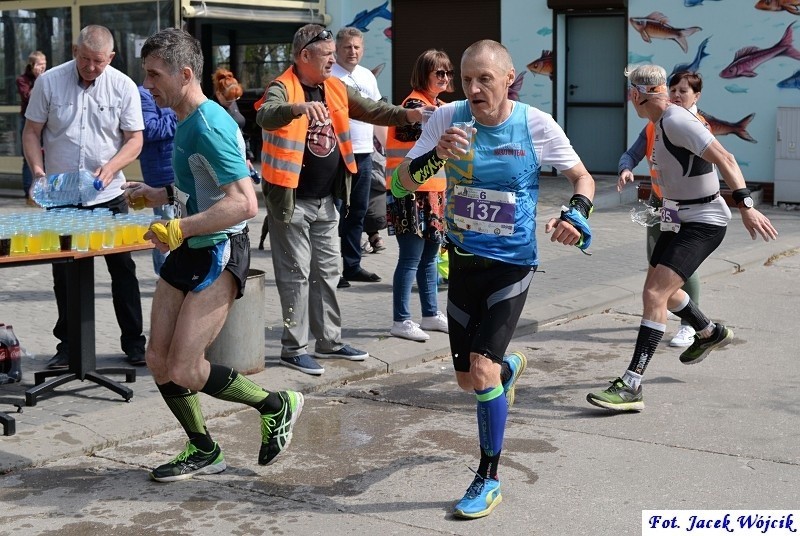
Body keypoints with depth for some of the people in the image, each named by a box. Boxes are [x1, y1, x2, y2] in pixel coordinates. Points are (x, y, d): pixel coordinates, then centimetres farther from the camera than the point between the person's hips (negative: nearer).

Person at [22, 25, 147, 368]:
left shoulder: (124, 87, -5)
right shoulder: (49, 82, -3)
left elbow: (135, 140, -4)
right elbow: (32, 132, 2)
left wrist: (111, 167, -21)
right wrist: (37, 168, -14)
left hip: (109, 197, -1)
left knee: (123, 269, 5)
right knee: (64, 272, 8)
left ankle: (134, 342, 15)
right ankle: (67, 344, 19)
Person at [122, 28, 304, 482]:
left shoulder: (209, 126, -21)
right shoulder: (187, 121, 10)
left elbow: (245, 203, -29)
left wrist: (181, 228, -29)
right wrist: (161, 196, 16)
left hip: (219, 253, -10)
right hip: (188, 251, 10)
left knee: (183, 369, -10)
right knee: (158, 359, 9)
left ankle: (276, 406, 10)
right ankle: (203, 451, 25)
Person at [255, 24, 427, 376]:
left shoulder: (336, 89, 8)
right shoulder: (282, 88, -16)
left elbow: (372, 110, 13)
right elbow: (265, 116, -36)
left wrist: (408, 115, -2)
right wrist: (301, 108, -56)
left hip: (326, 200, 8)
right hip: (292, 200, -8)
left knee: (328, 272, 15)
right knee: (296, 274, -1)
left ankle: (329, 341, 27)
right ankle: (294, 349, 8)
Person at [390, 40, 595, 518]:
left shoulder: (536, 125, -12)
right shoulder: (448, 118, -9)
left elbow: (583, 177, 0)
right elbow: (403, 183, -9)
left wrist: (577, 214, -21)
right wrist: (437, 154, -29)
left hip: (512, 263, -3)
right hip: (464, 260, 4)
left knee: (482, 369, -17)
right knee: (468, 380, 13)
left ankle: (488, 481, 2)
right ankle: (510, 366, 52)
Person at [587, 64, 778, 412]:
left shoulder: (677, 121, -21)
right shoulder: (662, 122, 8)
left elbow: (724, 159, -27)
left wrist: (745, 205, -33)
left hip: (703, 222, -10)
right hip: (680, 218, 10)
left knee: (655, 295, -20)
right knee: (658, 289, 22)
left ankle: (631, 386, -21)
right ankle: (709, 333, 48)